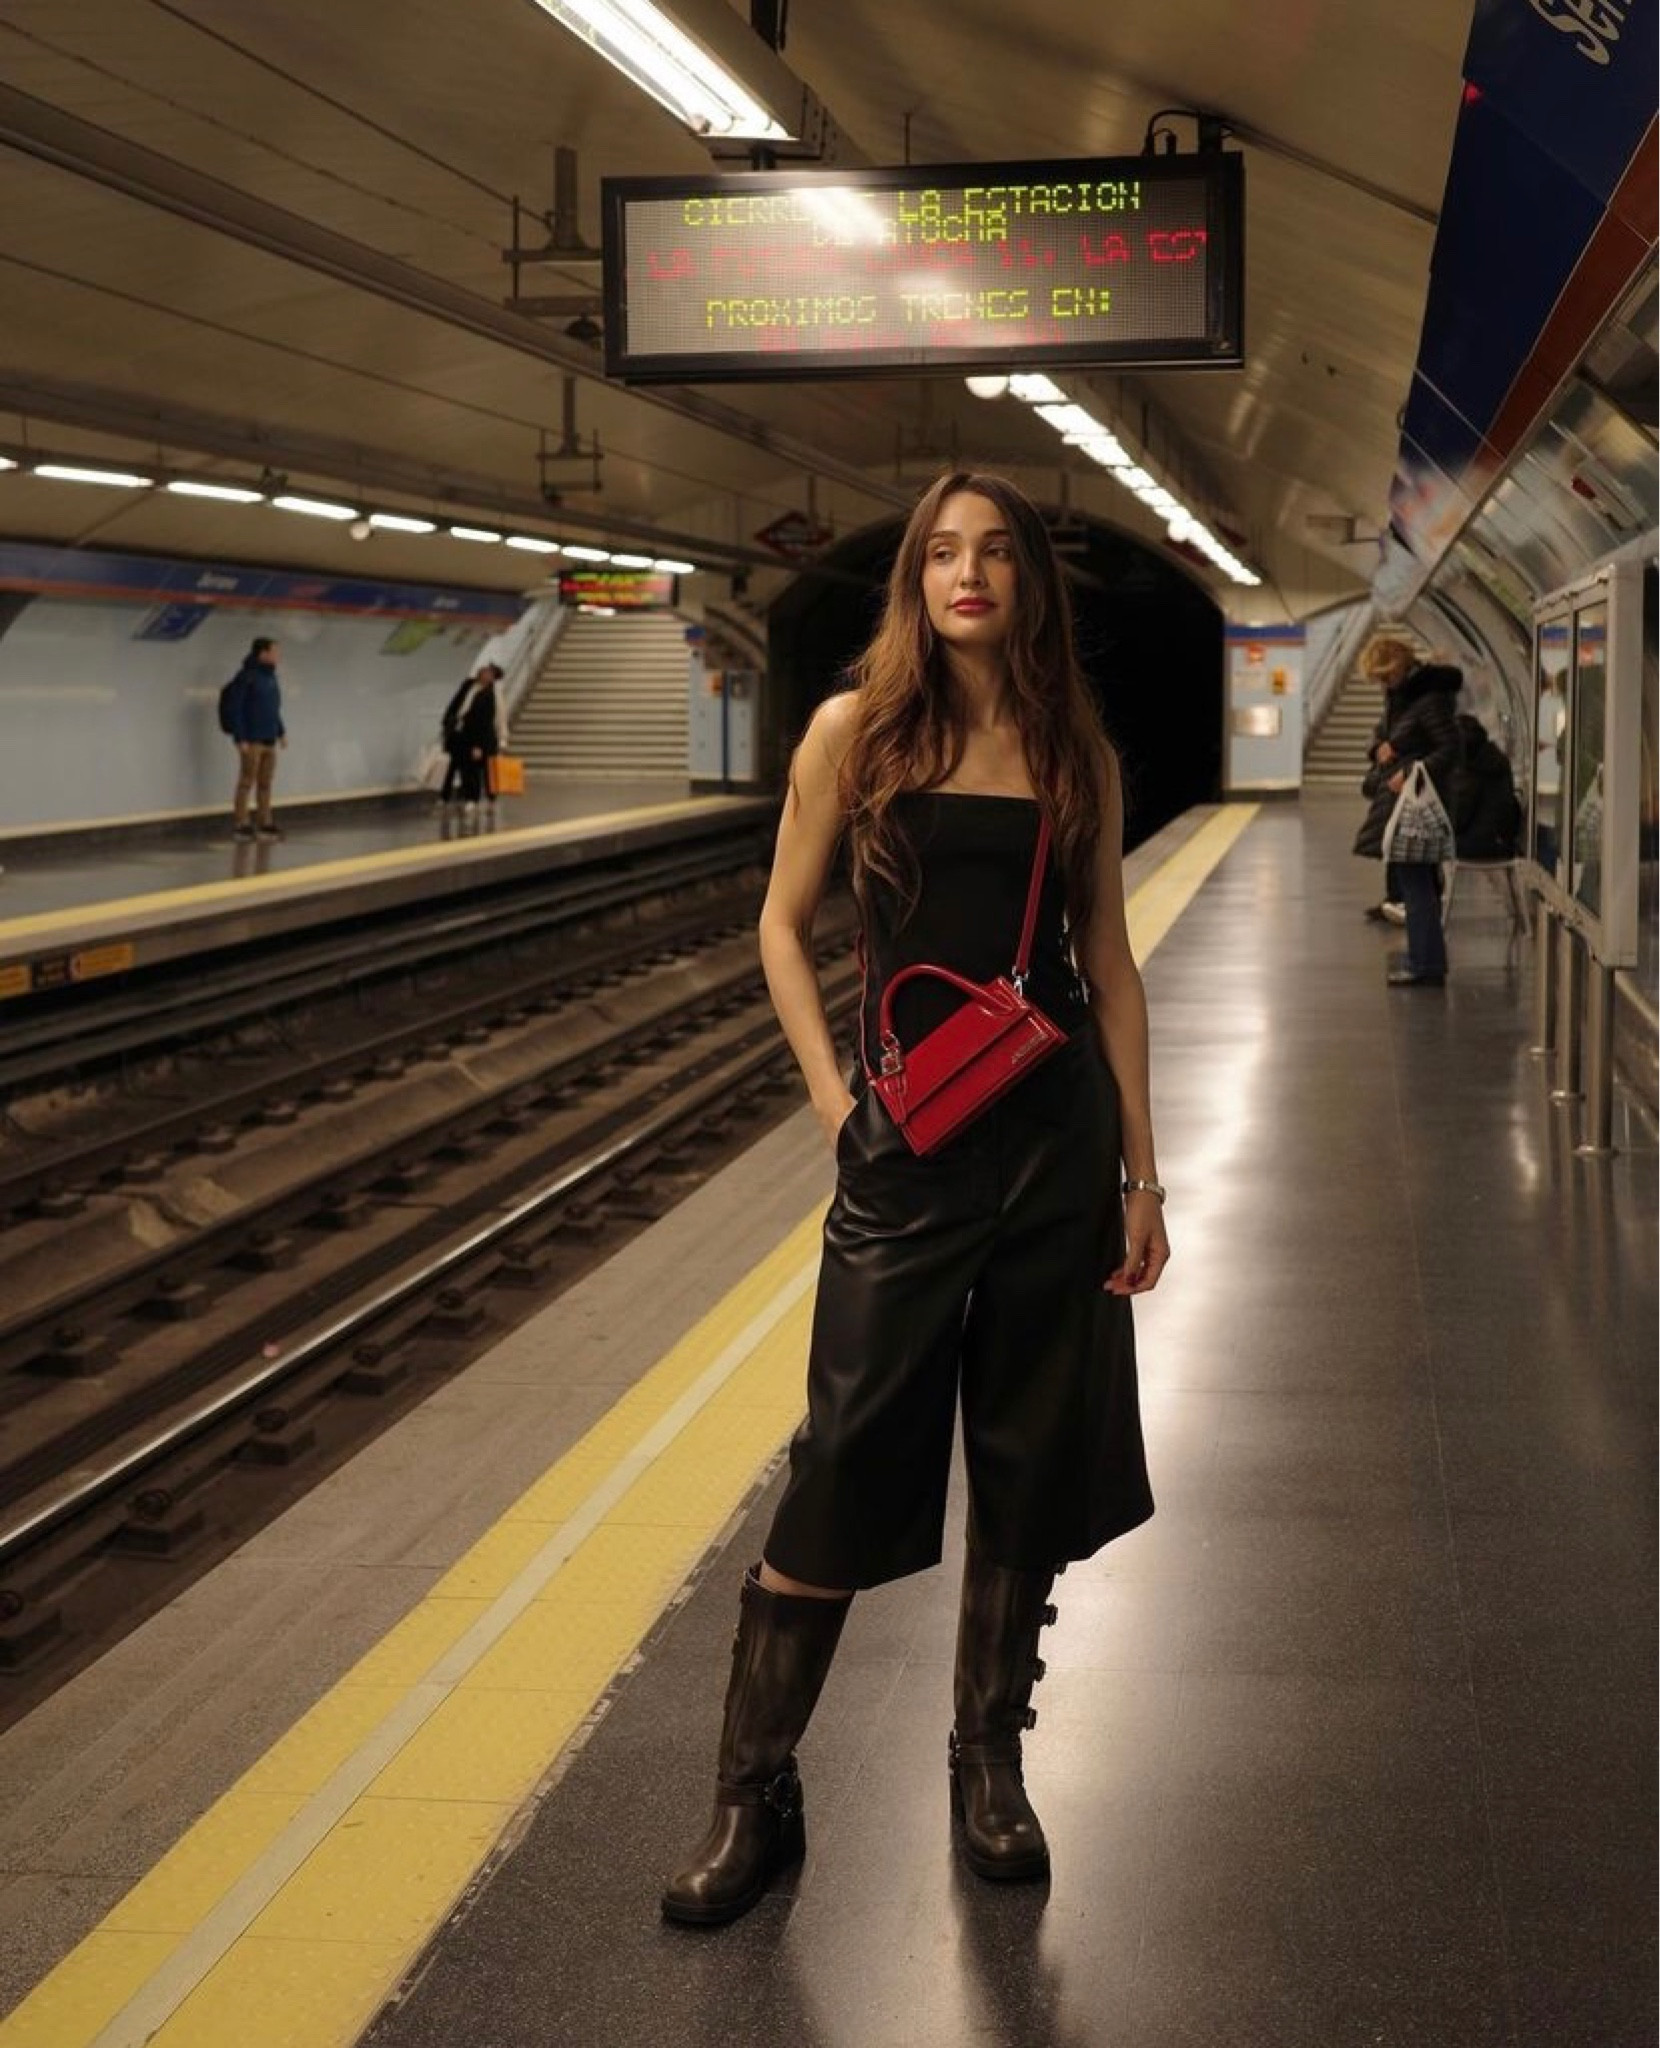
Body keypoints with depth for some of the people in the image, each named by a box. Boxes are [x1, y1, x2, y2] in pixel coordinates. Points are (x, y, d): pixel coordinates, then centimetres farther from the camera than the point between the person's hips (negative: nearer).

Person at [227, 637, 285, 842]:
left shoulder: (270, 677, 15)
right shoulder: (246, 677, -10)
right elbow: (235, 708, -13)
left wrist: (281, 732, 17)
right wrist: (240, 739, -17)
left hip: (269, 740, 8)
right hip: (252, 740, -8)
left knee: (265, 783, 9)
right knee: (247, 782, -5)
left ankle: (264, 823, 14)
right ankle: (240, 825, -1)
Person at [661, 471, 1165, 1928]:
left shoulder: (1076, 749, 4)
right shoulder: (858, 732, -1)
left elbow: (1109, 961, 7)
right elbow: (784, 922, 5)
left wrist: (1141, 1169, 4)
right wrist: (832, 1097, -5)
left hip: (1058, 1135, 2)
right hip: (908, 1146, -2)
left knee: (1029, 1474, 10)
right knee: (849, 1469, -1)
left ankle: (991, 1765, 27)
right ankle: (756, 1795, 11)